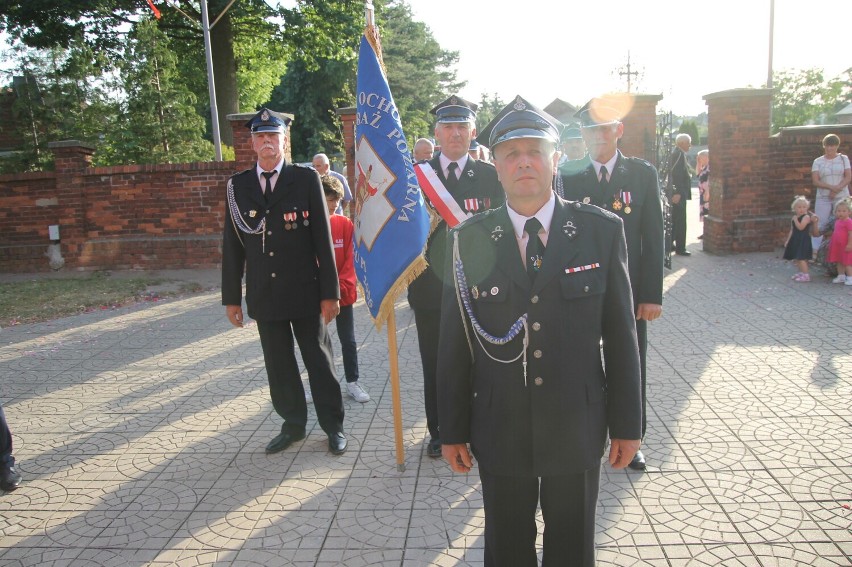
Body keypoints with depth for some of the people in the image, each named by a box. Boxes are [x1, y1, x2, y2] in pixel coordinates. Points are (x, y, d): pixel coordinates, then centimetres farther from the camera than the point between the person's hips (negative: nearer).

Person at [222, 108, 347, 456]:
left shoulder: (306, 179, -4)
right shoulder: (237, 186, 5)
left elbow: (323, 238, -5)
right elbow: (232, 245, 7)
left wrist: (330, 292, -7)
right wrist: (231, 296, 5)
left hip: (304, 292, -3)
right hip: (263, 295, 3)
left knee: (318, 360, 7)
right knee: (278, 365, 12)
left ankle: (333, 426, 22)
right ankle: (293, 425, 29)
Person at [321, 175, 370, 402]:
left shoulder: (346, 224, -1)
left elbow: (351, 259, -2)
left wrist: (342, 286, -11)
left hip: (343, 293, 2)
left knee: (348, 340, 9)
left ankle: (352, 383, 20)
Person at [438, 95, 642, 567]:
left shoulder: (602, 230, -5)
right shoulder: (468, 240, -5)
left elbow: (620, 334, -2)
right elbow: (454, 343, -2)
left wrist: (627, 423, 1)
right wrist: (452, 430, 1)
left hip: (578, 432, 0)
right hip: (499, 434, 0)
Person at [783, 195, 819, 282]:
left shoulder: (806, 217, -11)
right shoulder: (794, 218, 13)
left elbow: (800, 227, -25)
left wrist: (795, 219, -18)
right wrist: (788, 241, 17)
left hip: (803, 240, -8)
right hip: (795, 240, 9)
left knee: (801, 258, -12)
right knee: (796, 258, 14)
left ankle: (806, 275, -8)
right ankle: (801, 272, 26)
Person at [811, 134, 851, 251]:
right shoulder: (818, 161, 5)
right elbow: (815, 181, -4)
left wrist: (836, 189, -16)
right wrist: (831, 187, -18)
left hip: (842, 197, 0)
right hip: (823, 198, 0)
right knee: (819, 226, -4)